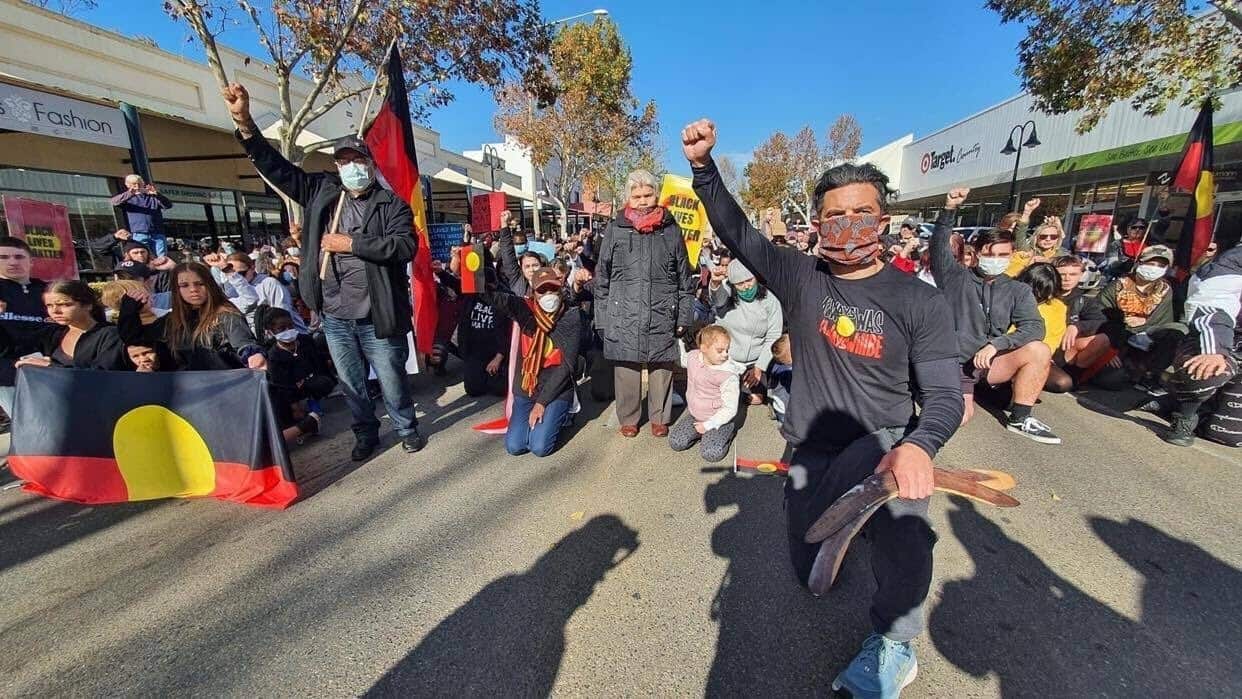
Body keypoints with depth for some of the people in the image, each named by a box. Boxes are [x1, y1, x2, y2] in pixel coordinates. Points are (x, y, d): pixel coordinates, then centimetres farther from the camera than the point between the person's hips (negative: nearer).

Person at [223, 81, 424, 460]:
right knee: (351, 385, 16)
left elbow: (405, 245, -17)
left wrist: (352, 244, -15)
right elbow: (277, 168, 10)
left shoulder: (391, 203, -2)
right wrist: (244, 122, -1)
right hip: (335, 317, 4)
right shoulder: (321, 192, 10)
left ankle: (407, 429, 30)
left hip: (376, 316, -4)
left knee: (392, 380, 8)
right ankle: (365, 434, 35)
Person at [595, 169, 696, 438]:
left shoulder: (671, 230, 7)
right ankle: (628, 419, 23)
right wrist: (602, 318, 2)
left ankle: (659, 418, 26)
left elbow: (685, 278, 9)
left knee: (662, 368, 7)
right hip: (624, 317, 0)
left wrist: (684, 316, 4)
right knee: (627, 370, 4)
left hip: (663, 316, 1)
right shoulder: (615, 229, 5)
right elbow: (602, 278, 6)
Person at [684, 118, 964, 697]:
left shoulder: (920, 301, -7)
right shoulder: (800, 276, -2)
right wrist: (703, 167, -21)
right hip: (811, 450, 2)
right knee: (813, 575, 4)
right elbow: (736, 232, -7)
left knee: (900, 496, -37)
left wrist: (918, 446, -33)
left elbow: (944, 395, -11)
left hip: (882, 442, -2)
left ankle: (893, 643, -6)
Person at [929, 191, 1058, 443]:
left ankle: (1020, 419, -7)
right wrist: (949, 211, -27)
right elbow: (938, 246, -14)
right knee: (959, 418, -23)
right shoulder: (956, 277, 0)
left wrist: (995, 344, -22)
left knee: (1039, 351, -23)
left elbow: (1034, 327, -7)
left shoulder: (1018, 291, 7)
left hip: (989, 362, 4)